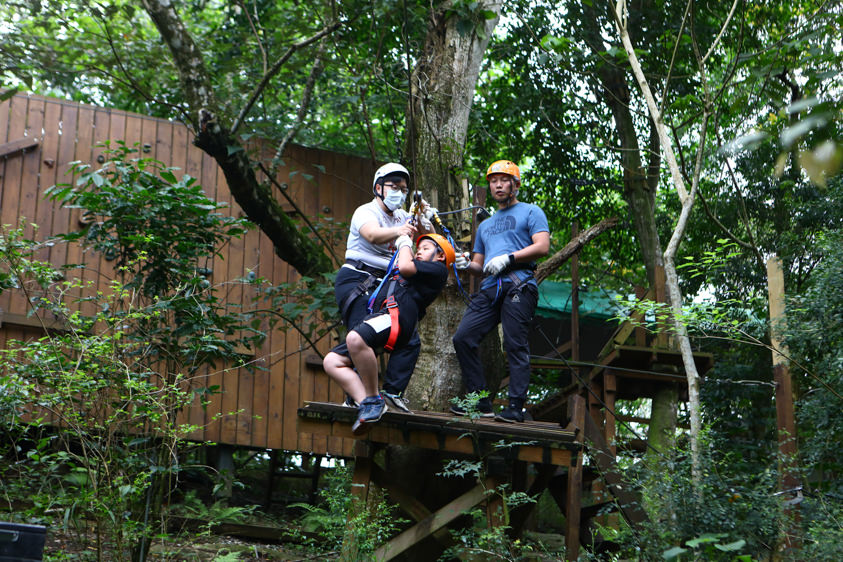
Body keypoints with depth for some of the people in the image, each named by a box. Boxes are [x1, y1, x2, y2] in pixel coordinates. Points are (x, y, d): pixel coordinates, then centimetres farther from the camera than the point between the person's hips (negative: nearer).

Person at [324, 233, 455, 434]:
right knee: (332, 361, -6)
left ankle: (374, 399, -27)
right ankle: (366, 403, -16)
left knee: (355, 338, -39)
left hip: (398, 315, -10)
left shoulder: (438, 269, 13)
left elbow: (405, 267, 0)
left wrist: (405, 244, 19)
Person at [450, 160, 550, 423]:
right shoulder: (485, 225, 32)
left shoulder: (530, 212, 12)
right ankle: (480, 401, -1)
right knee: (463, 339, -7)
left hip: (518, 285, -6)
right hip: (490, 287, 7)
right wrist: (467, 265, 7)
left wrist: (508, 258, -13)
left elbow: (542, 246, -4)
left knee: (515, 346, -12)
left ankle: (516, 406, -11)